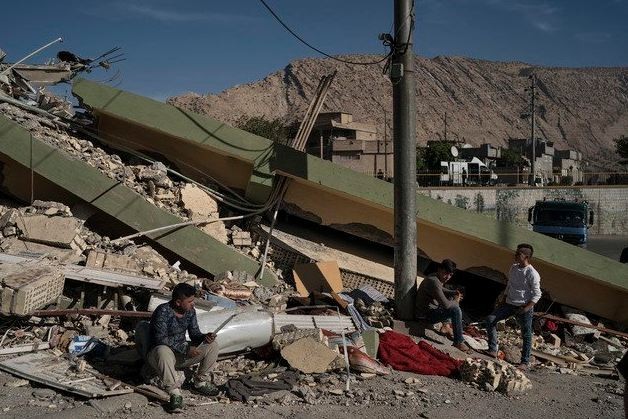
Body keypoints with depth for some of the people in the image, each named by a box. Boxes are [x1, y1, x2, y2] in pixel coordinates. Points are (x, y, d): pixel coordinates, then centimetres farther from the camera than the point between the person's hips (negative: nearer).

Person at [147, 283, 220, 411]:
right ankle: (174, 393, -35)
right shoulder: (163, 312, -23)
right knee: (163, 350, -42)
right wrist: (185, 349, -31)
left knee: (212, 345, -7)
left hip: (181, 354, 6)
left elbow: (194, 334, 4)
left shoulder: (190, 311, -1)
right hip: (160, 353, -6)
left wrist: (205, 337, -20)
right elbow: (161, 340, -29)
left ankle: (200, 382, 5)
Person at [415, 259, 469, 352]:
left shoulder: (436, 278, 3)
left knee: (451, 298, 23)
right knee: (456, 310, -23)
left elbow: (441, 290, 27)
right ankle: (458, 342, -14)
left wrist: (454, 293, 8)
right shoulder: (434, 282, -28)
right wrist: (456, 302, -9)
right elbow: (446, 304, -31)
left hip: (430, 307, 11)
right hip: (426, 315, -11)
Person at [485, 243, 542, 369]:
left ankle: (525, 362, 15)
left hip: (524, 307, -7)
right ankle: (493, 350, 1)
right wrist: (503, 301, 11)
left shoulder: (532, 273, -15)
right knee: (490, 319, -5)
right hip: (509, 304, 7)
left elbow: (537, 294, -13)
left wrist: (527, 308, -19)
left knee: (526, 334, 1)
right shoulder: (513, 268, 5)